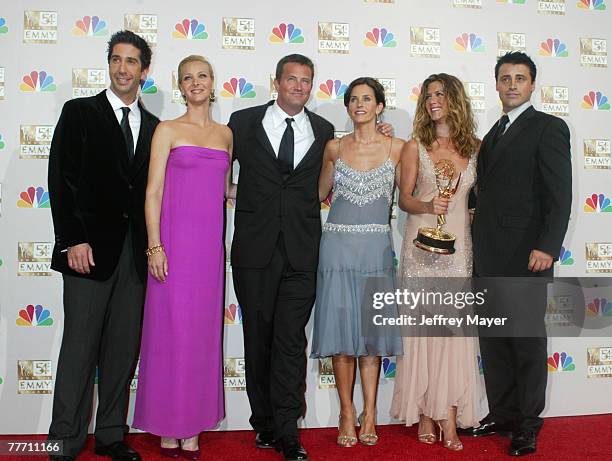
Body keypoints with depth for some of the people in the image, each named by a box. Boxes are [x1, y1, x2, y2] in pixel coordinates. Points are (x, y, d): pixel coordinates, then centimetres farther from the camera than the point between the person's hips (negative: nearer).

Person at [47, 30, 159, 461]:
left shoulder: (153, 126, 14)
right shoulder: (80, 112, 3)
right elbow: (62, 179, -5)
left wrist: (151, 245, 4)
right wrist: (73, 240, -13)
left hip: (136, 251, 4)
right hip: (91, 247, -4)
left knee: (125, 348, 8)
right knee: (81, 346, -1)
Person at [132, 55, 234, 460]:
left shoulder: (226, 133, 14)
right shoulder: (168, 130, 2)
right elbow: (153, 191, -4)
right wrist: (155, 245, -11)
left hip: (211, 243, 4)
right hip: (175, 240, -4)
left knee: (204, 331, 7)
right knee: (171, 330, -1)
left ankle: (193, 427, 18)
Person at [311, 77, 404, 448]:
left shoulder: (397, 148, 4)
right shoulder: (335, 147, 8)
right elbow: (321, 193, 19)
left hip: (376, 247, 0)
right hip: (338, 245, 1)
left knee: (372, 331, 4)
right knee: (341, 330, 1)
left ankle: (369, 414, 14)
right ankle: (347, 413, 13)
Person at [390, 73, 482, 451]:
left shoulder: (475, 146, 10)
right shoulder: (415, 146, 5)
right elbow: (405, 198, 2)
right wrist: (428, 206, -16)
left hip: (460, 243, 2)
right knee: (422, 325, -1)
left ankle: (449, 417, 5)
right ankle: (425, 415, 8)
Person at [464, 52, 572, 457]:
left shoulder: (549, 127, -3)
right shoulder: (494, 134, 19)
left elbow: (560, 194, -12)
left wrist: (547, 247, -20)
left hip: (526, 253, -7)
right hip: (489, 255, 7)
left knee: (528, 339, 4)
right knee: (493, 340, 12)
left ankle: (528, 424, 16)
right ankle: (502, 414, 24)